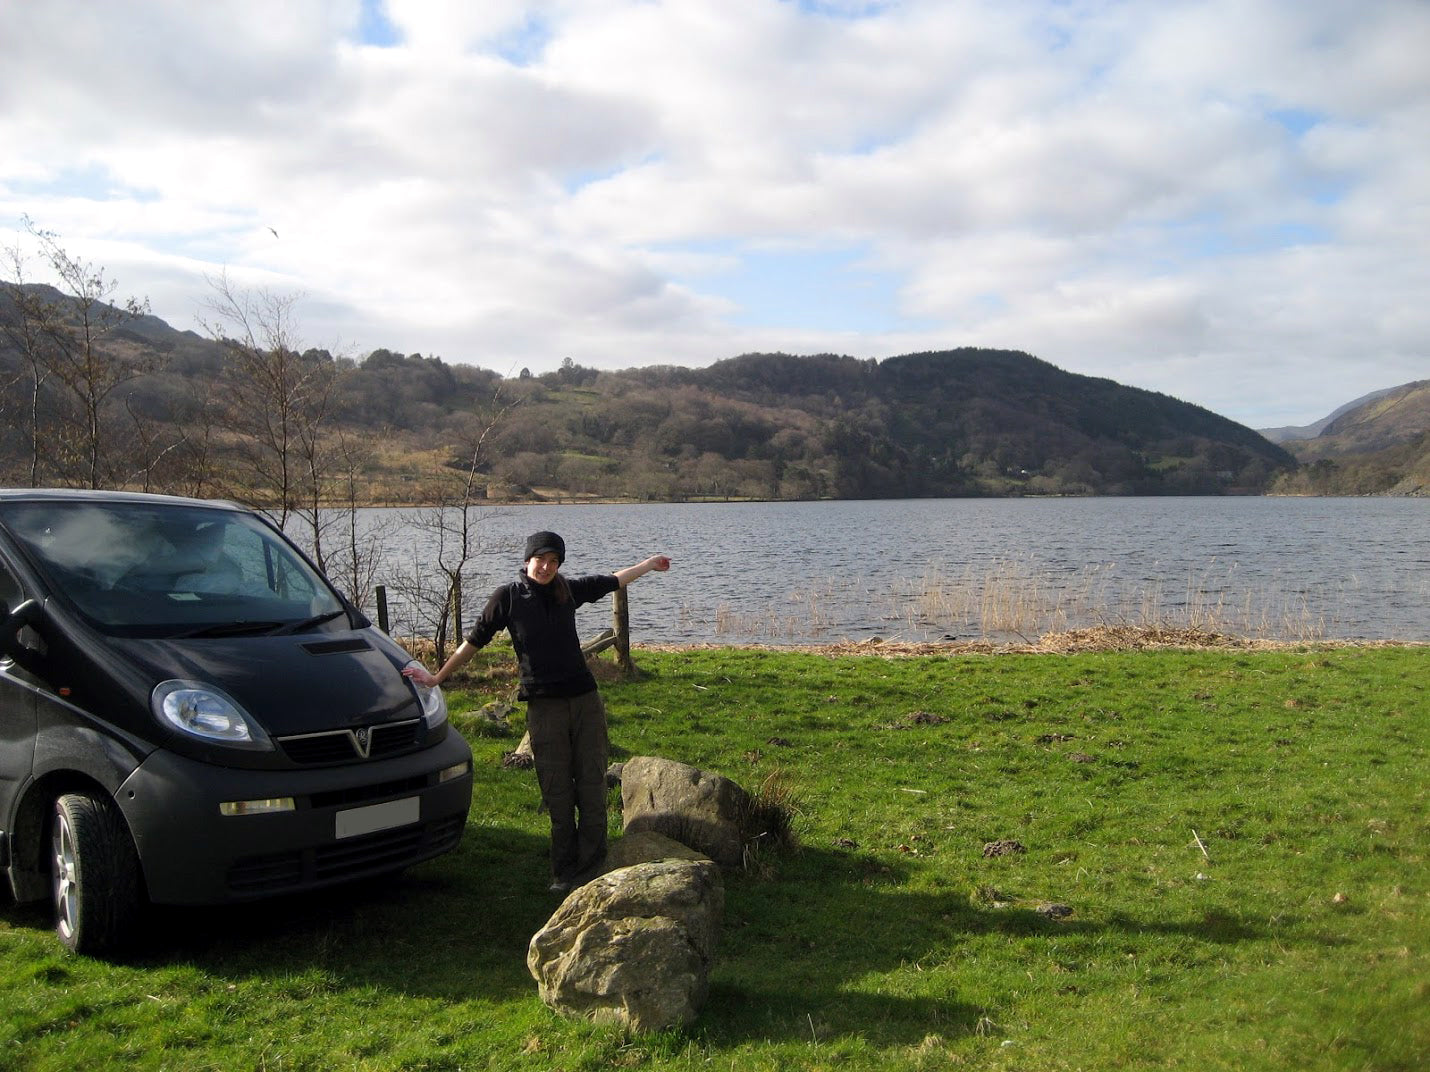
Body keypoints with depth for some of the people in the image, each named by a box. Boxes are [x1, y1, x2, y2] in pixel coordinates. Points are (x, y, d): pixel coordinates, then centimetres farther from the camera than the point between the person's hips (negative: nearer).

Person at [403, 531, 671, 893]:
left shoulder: (568, 589, 6)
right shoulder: (508, 597, -2)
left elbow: (612, 580, 23)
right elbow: (474, 641, 6)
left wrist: (649, 564, 33)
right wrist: (437, 677, 8)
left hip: (585, 699, 3)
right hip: (544, 706, -3)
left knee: (592, 787, 1)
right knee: (558, 794, -1)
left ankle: (590, 867, 9)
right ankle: (564, 871, 11)